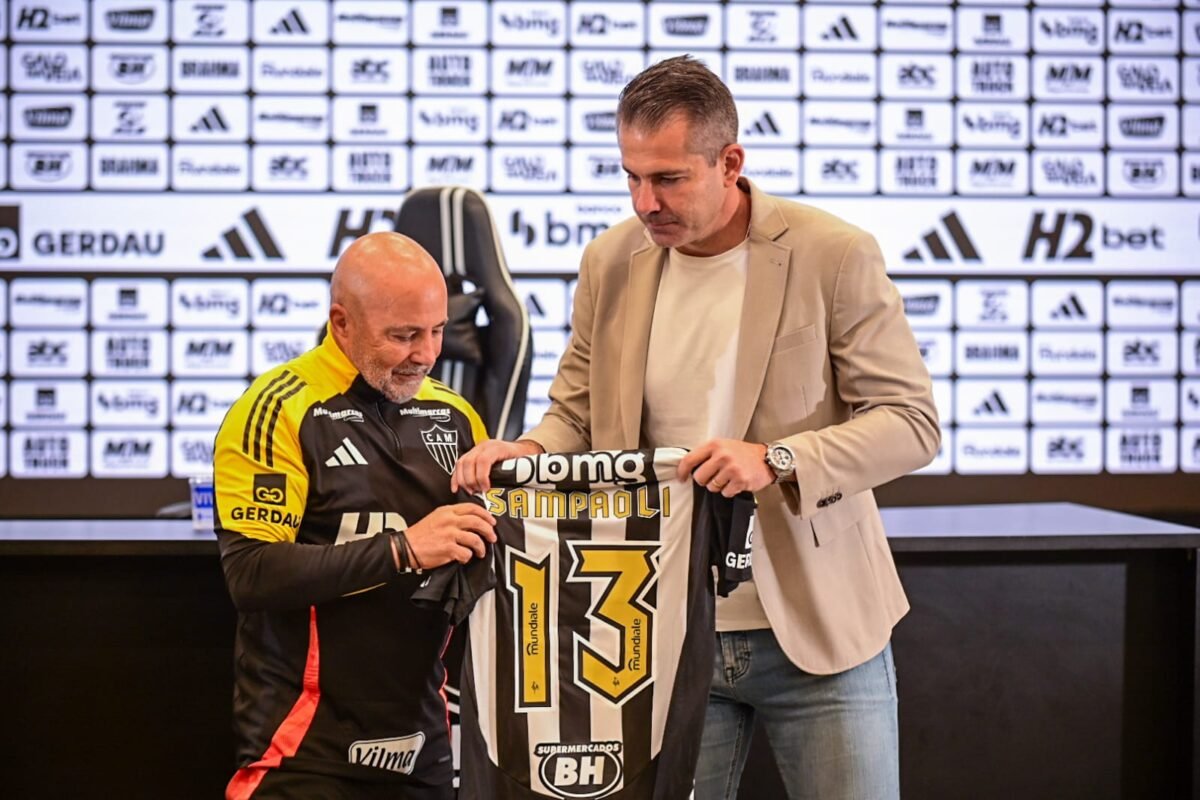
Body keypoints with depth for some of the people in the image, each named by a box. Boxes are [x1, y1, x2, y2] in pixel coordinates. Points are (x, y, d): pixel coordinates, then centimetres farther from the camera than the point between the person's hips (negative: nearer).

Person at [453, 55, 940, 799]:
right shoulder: (612, 262, 4)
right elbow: (578, 412, 14)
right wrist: (527, 451, -9)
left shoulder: (834, 254, -9)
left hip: (817, 632, -3)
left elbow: (911, 421, -10)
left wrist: (777, 460, -25)